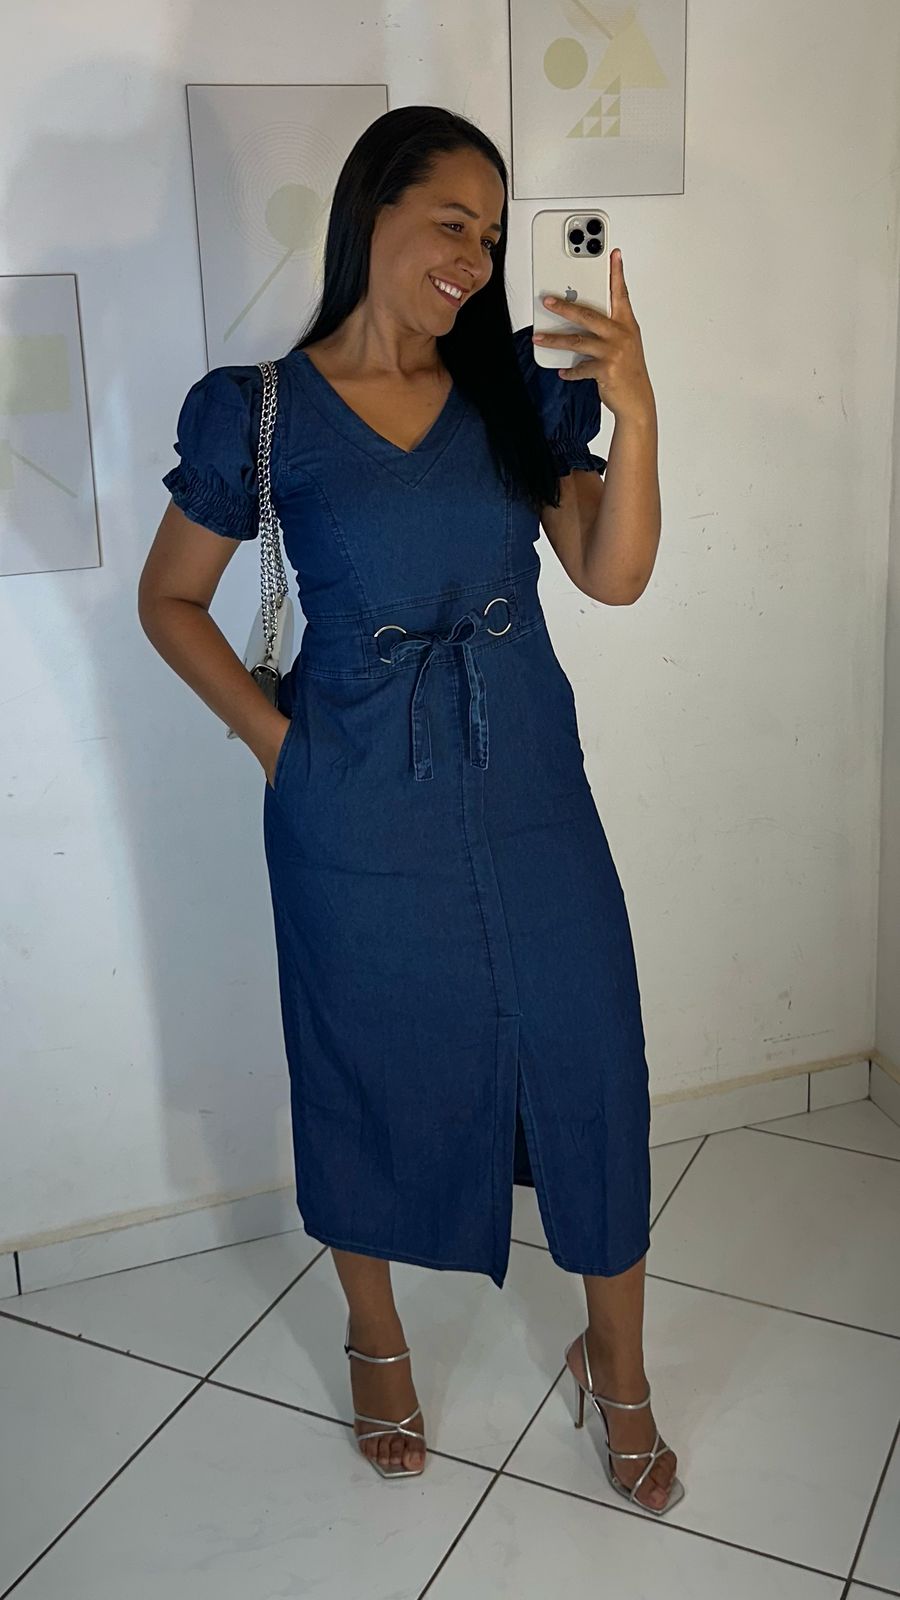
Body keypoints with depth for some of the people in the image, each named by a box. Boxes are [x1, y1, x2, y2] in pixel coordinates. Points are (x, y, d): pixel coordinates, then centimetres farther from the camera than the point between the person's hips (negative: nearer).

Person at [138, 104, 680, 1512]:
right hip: (358, 811, -2)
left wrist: (634, 414, -20)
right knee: (374, 1073, 14)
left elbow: (612, 576, -6)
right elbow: (171, 600, 4)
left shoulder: (519, 391, 2)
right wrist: (272, 735, -5)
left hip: (528, 787, 3)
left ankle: (618, 1365, 32)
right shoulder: (261, 411, -5)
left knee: (590, 1062, 8)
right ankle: (378, 1344, 41)